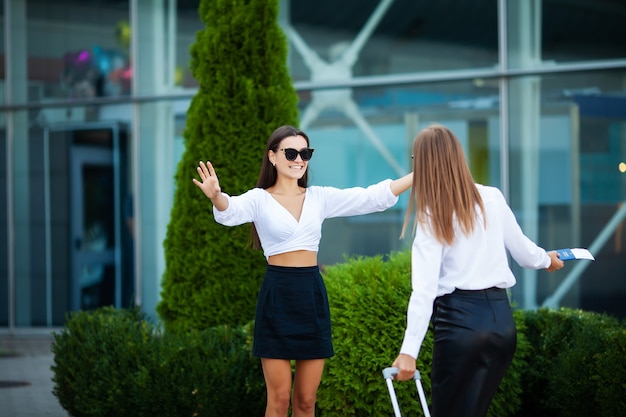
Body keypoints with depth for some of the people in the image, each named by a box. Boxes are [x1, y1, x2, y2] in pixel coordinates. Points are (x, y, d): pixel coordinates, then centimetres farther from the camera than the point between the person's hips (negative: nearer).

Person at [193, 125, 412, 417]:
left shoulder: (320, 198, 10)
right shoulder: (259, 199, -1)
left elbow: (372, 198, 4)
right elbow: (231, 212, -22)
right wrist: (216, 197, -46)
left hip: (313, 296, 4)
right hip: (277, 297, -4)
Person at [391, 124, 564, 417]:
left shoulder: (432, 218, -6)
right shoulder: (492, 199, 5)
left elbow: (424, 290, -14)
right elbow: (522, 252, 16)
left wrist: (409, 350, -17)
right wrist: (546, 260, 38)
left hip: (460, 321, -5)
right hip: (501, 318, 5)